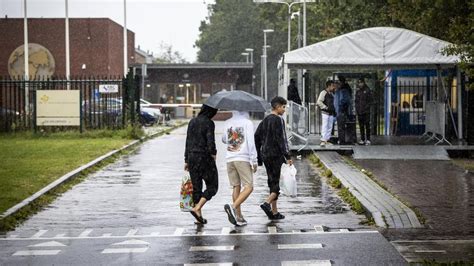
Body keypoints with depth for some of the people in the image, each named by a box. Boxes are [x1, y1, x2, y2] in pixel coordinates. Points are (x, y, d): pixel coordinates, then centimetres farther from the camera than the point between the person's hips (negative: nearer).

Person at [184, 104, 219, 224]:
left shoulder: (192, 122, 9)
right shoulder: (209, 123, -11)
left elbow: (188, 142, 12)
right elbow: (210, 142, -18)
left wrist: (186, 160, 16)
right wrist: (213, 155, 0)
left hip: (192, 157, 6)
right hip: (205, 157, -6)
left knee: (196, 187, 10)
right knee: (212, 186, 5)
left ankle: (199, 217, 9)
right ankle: (197, 209, -11)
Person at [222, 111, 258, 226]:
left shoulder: (228, 123, 10)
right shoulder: (247, 123, -5)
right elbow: (251, 142, -10)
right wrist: (254, 161, -7)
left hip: (230, 159, 6)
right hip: (243, 159, -6)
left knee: (236, 187, 10)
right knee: (249, 187, -5)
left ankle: (239, 217, 8)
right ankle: (233, 207, -25)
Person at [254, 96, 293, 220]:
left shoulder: (265, 120, 14)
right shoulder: (278, 120, -11)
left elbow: (257, 137, 15)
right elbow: (281, 140, -17)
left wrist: (259, 157, 18)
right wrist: (287, 156, -15)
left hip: (265, 155, 8)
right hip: (276, 155, -8)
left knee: (273, 182, 11)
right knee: (278, 182, -5)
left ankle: (274, 211, 11)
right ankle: (267, 203, -23)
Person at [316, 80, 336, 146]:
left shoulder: (331, 94, 17)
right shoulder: (323, 93, -8)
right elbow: (319, 102, -17)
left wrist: (334, 110, 18)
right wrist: (326, 107, -17)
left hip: (331, 113, 8)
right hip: (325, 113, -8)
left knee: (330, 127, 8)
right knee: (324, 127, -11)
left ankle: (327, 140, 15)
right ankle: (323, 141, -13)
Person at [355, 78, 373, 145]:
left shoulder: (367, 90, -1)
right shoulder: (358, 92, 15)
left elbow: (370, 101, -3)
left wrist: (366, 107, -13)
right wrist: (357, 109, 5)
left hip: (366, 112, -5)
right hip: (359, 112, 5)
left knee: (367, 126, -5)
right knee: (361, 126, 7)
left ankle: (368, 140, -4)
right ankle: (362, 139, 11)